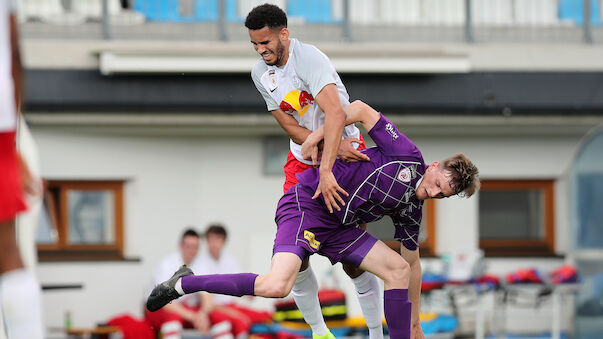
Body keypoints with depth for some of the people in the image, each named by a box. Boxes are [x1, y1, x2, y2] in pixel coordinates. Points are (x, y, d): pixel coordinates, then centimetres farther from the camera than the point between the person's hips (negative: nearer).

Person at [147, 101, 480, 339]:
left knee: (398, 268, -3)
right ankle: (184, 283, -11)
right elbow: (361, 109, -9)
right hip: (307, 203, -8)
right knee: (276, 286, -26)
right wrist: (320, 134, -16)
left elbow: (412, 263, 22)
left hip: (338, 227, 8)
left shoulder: (411, 210, 12)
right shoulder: (407, 155, -10)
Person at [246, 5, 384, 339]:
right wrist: (334, 148, -23)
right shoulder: (260, 74, -2)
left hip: (347, 152, -6)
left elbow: (335, 113, -37)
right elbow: (291, 128, -6)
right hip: (302, 160, 6)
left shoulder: (309, 58, -24)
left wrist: (326, 170, -46)